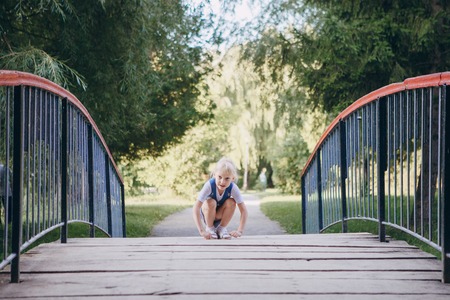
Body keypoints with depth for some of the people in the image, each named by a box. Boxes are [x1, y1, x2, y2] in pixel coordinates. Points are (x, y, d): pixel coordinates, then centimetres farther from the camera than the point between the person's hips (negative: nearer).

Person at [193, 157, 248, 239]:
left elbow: (244, 211, -24)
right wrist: (202, 231, -45)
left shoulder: (233, 188, -26)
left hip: (220, 215, 2)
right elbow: (195, 208, -38)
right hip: (207, 213, -2)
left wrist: (239, 231, -36)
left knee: (231, 202, -26)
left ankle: (222, 228, -6)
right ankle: (209, 229, -8)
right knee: (211, 202, -32)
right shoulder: (209, 185, -33)